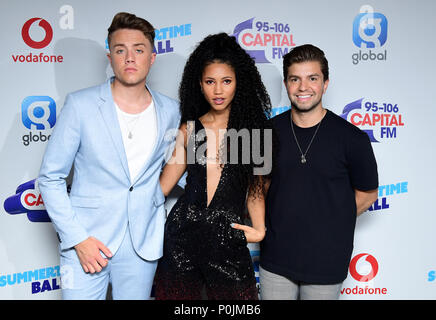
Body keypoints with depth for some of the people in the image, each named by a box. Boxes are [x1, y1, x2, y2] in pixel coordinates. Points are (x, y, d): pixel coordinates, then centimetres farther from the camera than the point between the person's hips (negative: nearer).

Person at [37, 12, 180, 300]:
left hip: (143, 244, 3)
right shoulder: (81, 104, -7)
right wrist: (77, 238, -11)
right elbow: (51, 177, -4)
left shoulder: (170, 111, 1)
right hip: (86, 241, -2)